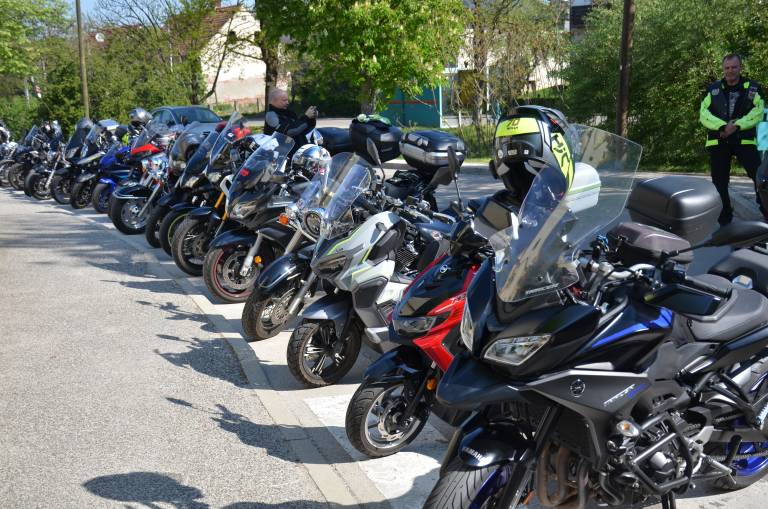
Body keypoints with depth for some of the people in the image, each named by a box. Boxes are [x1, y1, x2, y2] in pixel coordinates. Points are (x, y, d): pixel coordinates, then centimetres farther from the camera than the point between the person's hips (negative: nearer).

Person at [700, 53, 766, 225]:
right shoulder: (713, 89, 11)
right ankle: (724, 217, 17)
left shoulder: (753, 88, 8)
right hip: (718, 141, 2)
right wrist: (722, 126, -16)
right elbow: (703, 113, 0)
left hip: (745, 139, -1)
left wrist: (737, 125, -19)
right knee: (719, 182, 5)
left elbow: (758, 112, -4)